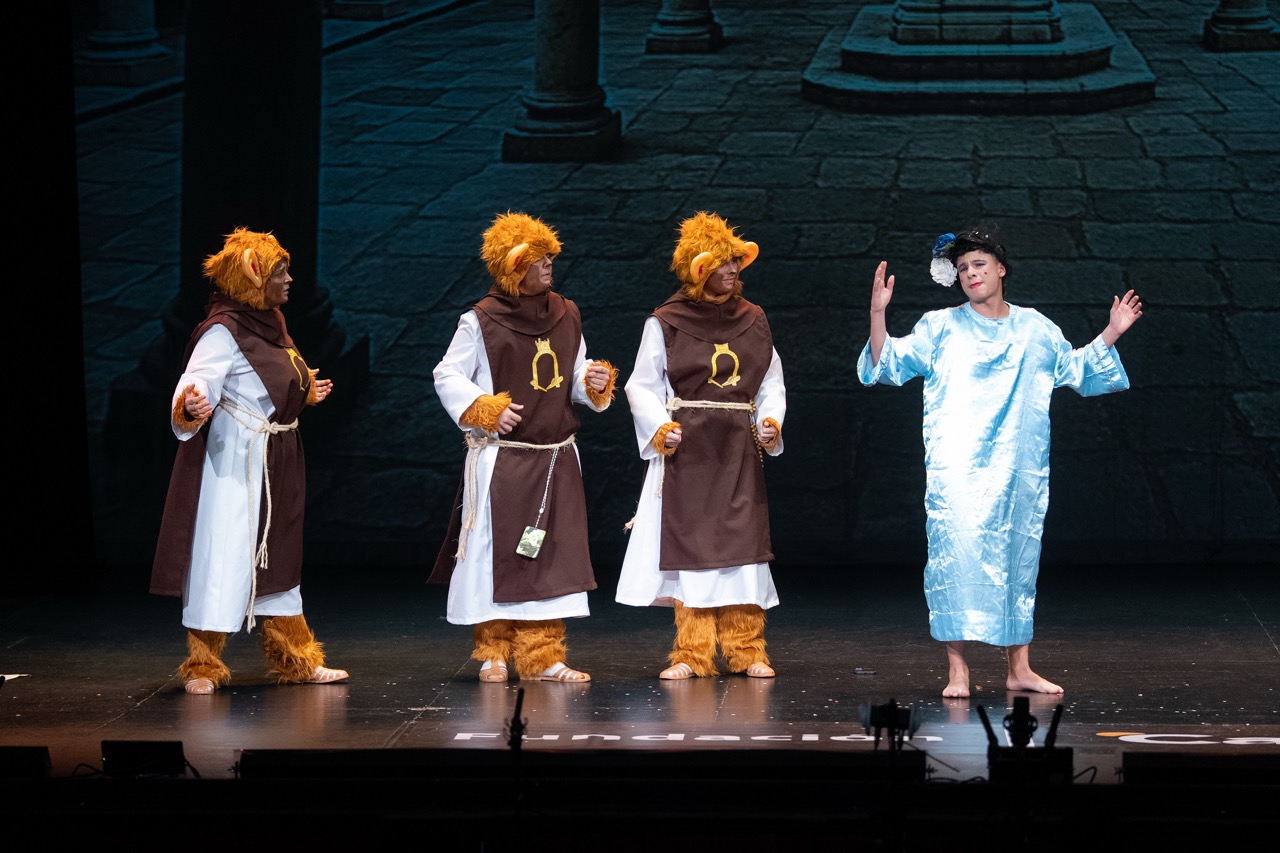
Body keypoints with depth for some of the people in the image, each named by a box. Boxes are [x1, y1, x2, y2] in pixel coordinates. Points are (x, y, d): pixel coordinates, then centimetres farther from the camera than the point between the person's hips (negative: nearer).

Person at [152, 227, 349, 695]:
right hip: (235, 462, -9)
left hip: (276, 462, 9)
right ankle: (202, 665, 1)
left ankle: (295, 660, 23)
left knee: (277, 559, 15)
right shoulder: (223, 331, -16)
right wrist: (190, 407, -48)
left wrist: (305, 393, 36)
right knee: (224, 556, -6)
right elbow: (198, 383, -27)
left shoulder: (269, 325, 11)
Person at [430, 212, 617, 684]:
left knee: (550, 559, 3)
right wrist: (487, 410, -14)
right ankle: (493, 653, 13)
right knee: (497, 554, 1)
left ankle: (541, 657, 7)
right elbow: (448, 377, -2)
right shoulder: (481, 321, -6)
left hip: (556, 459, 4)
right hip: (500, 460, -4)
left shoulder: (565, 316, 9)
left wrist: (596, 383, -3)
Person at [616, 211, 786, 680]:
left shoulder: (752, 319, 9)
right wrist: (660, 429, -14)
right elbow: (642, 386, 1)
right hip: (687, 448, -2)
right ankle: (692, 653, 3)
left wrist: (770, 422, -4)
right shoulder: (665, 323, -1)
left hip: (739, 448, 2)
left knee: (743, 546, 0)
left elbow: (771, 383, 13)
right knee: (689, 548, -2)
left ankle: (746, 651, 5)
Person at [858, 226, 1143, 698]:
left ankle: (1019, 668, 13)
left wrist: (1111, 333, 16)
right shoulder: (940, 327, 5)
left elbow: (1077, 368, 26)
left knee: (1018, 554, 6)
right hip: (957, 465, -3)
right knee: (956, 553, -12)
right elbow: (890, 363, -2)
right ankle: (957, 668, -10)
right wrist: (878, 314, -15)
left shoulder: (1036, 329, 14)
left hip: (1017, 465, 3)